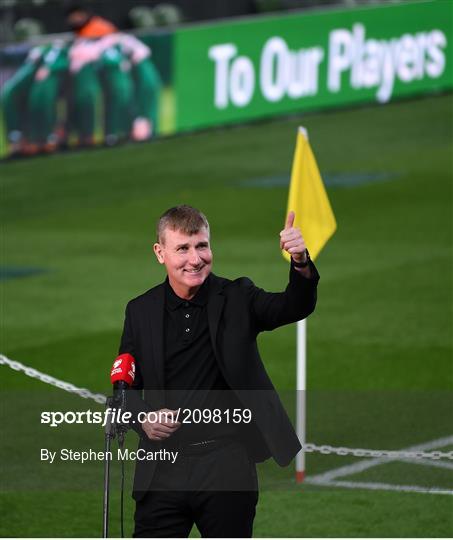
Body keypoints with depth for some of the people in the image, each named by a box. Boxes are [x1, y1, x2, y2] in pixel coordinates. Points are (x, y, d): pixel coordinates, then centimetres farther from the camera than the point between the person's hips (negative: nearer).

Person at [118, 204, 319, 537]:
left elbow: (295, 307, -14)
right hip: (163, 468, 1)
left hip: (227, 464, -1)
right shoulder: (141, 311, 6)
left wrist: (301, 263, -34)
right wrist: (143, 419, -8)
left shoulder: (236, 298, 1)